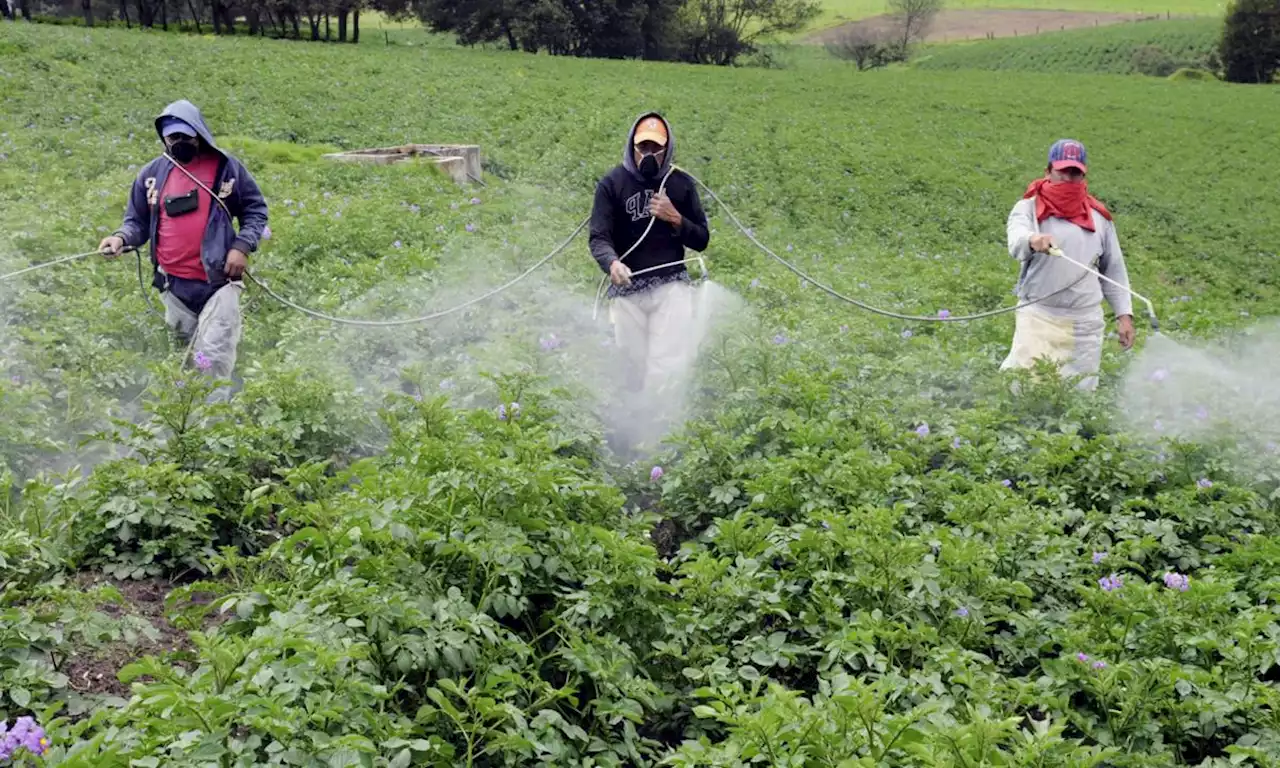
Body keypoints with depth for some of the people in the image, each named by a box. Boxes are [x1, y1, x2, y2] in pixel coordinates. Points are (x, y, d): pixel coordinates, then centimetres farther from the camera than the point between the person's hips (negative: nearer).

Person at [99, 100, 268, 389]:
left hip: (218, 281, -4)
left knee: (213, 360, -9)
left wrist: (242, 246, -9)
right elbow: (138, 221, 12)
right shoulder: (152, 173, 5)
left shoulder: (226, 167, -2)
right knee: (188, 352, 18)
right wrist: (122, 238, -10)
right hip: (173, 284, 4)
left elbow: (255, 209, 6)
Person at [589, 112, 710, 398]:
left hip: (671, 286, 0)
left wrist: (675, 219, -8)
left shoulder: (681, 184, 7)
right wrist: (612, 264, -29)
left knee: (670, 364, -14)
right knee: (636, 368, 3)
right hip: (627, 290, 0)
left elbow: (702, 240, 11)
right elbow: (599, 238, -7)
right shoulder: (612, 184, 2)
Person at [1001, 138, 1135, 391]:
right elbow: (1016, 242, -20)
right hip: (1038, 317, -3)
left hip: (1086, 323, 3)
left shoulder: (1099, 216, 14)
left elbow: (1114, 269, 18)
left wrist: (1124, 314, 9)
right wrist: (1032, 240, -43)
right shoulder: (1029, 207, 2)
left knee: (1081, 391, 2)